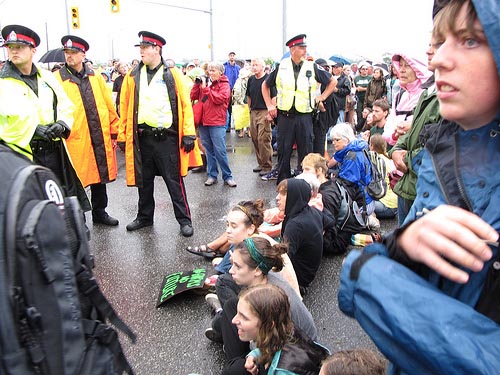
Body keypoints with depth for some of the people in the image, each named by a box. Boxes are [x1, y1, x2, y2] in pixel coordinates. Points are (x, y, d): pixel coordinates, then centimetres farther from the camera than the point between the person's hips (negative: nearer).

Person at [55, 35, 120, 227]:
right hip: (75, 140, -4)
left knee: (100, 176, 15)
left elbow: (109, 105, 11)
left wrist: (114, 130, 10)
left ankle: (100, 212, 32)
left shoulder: (95, 77, 9)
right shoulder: (57, 79, -2)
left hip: (101, 138, 4)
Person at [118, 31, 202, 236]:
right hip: (142, 138, 4)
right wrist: (122, 136, 4)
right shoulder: (132, 76, 7)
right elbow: (125, 107, 7)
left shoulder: (173, 74, -1)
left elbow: (185, 105, -5)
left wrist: (188, 134, -11)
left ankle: (184, 220, 12)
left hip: (167, 137, -3)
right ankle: (145, 217, 31)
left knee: (174, 180, 2)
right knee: (144, 180, 15)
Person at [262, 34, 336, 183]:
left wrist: (322, 97, 7)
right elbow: (265, 85, 17)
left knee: (306, 152, 3)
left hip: (304, 116, 0)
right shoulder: (281, 67, 4)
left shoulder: (312, 67, 3)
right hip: (284, 116, 1)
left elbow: (332, 81, 16)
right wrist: (269, 105, 9)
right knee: (283, 151, 6)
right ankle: (282, 183, 18)